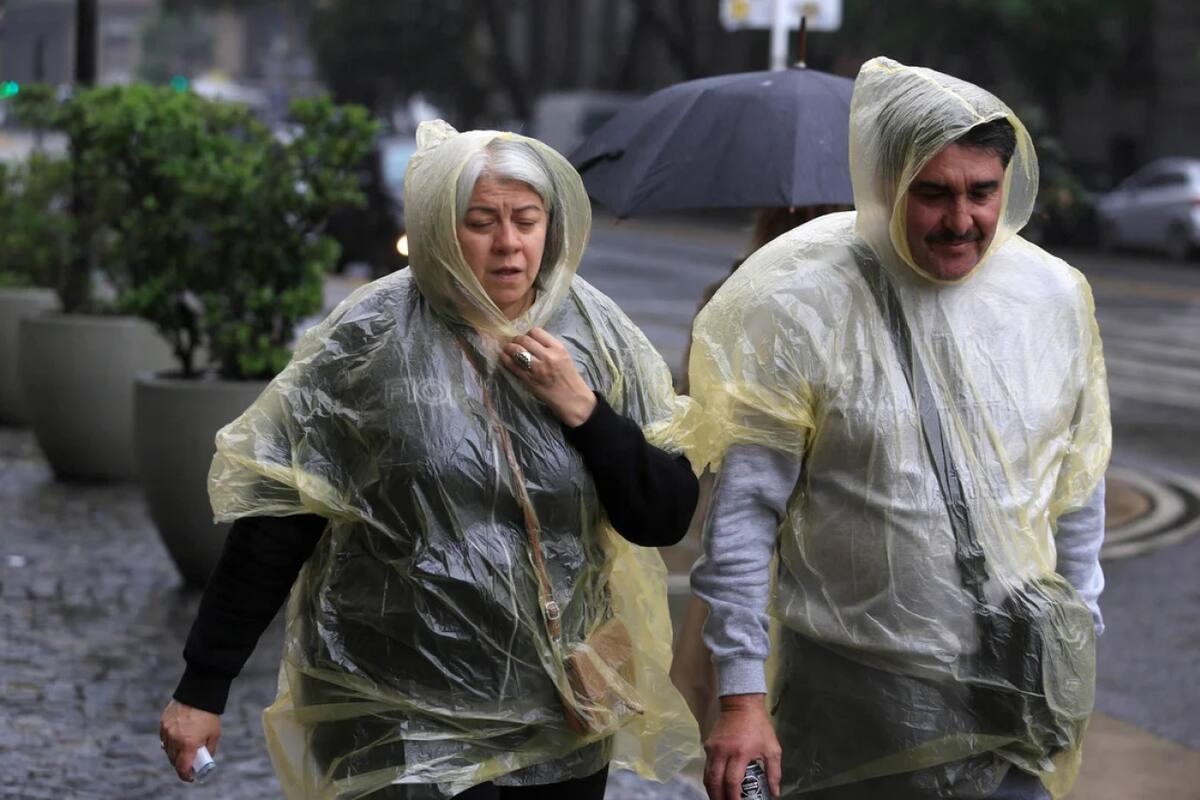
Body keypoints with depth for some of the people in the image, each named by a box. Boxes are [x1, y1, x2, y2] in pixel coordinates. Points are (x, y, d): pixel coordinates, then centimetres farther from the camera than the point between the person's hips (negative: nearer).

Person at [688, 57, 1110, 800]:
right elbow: (743, 515, -10)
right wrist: (742, 694, -11)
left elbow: (1077, 495, 13)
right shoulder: (799, 306, -11)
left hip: (1022, 692, 3)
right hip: (857, 701, -3)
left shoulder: (1056, 296, 2)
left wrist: (1079, 649, 15)